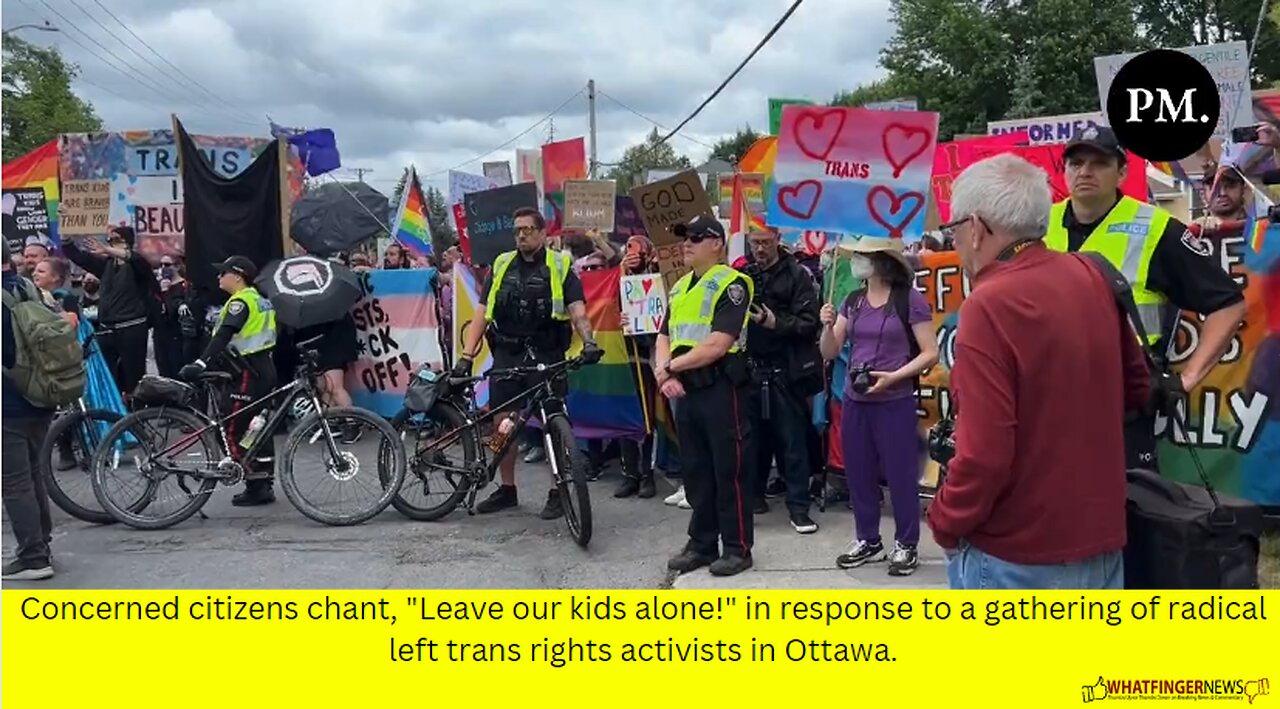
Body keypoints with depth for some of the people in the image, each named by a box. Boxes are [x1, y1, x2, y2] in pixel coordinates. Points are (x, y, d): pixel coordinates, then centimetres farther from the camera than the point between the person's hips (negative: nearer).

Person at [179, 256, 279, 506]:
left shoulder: (240, 301, -13)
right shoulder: (258, 299, 17)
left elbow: (223, 337, -25)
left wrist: (201, 364, -33)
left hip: (249, 372, -10)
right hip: (265, 368, 10)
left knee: (233, 431, -5)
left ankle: (255, 486, -5)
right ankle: (264, 486, 16)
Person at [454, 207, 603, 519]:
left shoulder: (559, 266, 1)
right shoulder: (501, 266, 11)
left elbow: (577, 310, -9)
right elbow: (483, 314, 9)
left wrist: (588, 341, -27)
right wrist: (467, 355, 2)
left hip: (546, 356, -4)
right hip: (506, 356, 4)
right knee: (503, 423, 8)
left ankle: (557, 492, 11)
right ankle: (507, 489, 22)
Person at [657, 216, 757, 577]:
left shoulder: (731, 284, -9)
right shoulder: (679, 287, 16)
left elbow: (718, 345, -18)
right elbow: (663, 338, 14)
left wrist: (673, 365, -9)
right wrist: (664, 372, -7)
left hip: (721, 388, -8)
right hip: (686, 390, 8)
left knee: (729, 470, 0)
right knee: (695, 470, 13)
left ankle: (738, 547, 11)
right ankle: (702, 544, 23)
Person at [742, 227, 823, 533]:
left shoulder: (797, 275, 0)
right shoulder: (742, 275, 11)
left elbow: (809, 323, -8)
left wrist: (776, 323, -21)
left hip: (785, 370, -3)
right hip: (751, 367, 4)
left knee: (792, 439, 0)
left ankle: (798, 506, 5)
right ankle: (754, 494, 25)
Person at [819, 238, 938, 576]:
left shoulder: (909, 300, -9)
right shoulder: (852, 301, 7)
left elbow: (930, 353, -9)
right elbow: (830, 353, 7)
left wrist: (894, 377, -18)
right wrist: (828, 326, -11)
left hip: (895, 402, -6)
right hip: (855, 401, 6)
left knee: (900, 473, 3)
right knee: (858, 472, 12)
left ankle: (906, 544, 18)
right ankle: (867, 541, 27)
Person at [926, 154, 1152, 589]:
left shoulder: (990, 305, -22)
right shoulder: (1090, 277, 1)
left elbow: (983, 452, -24)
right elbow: (1136, 386, 15)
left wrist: (947, 523, -9)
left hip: (1016, 553, -7)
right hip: (1101, 536, 7)